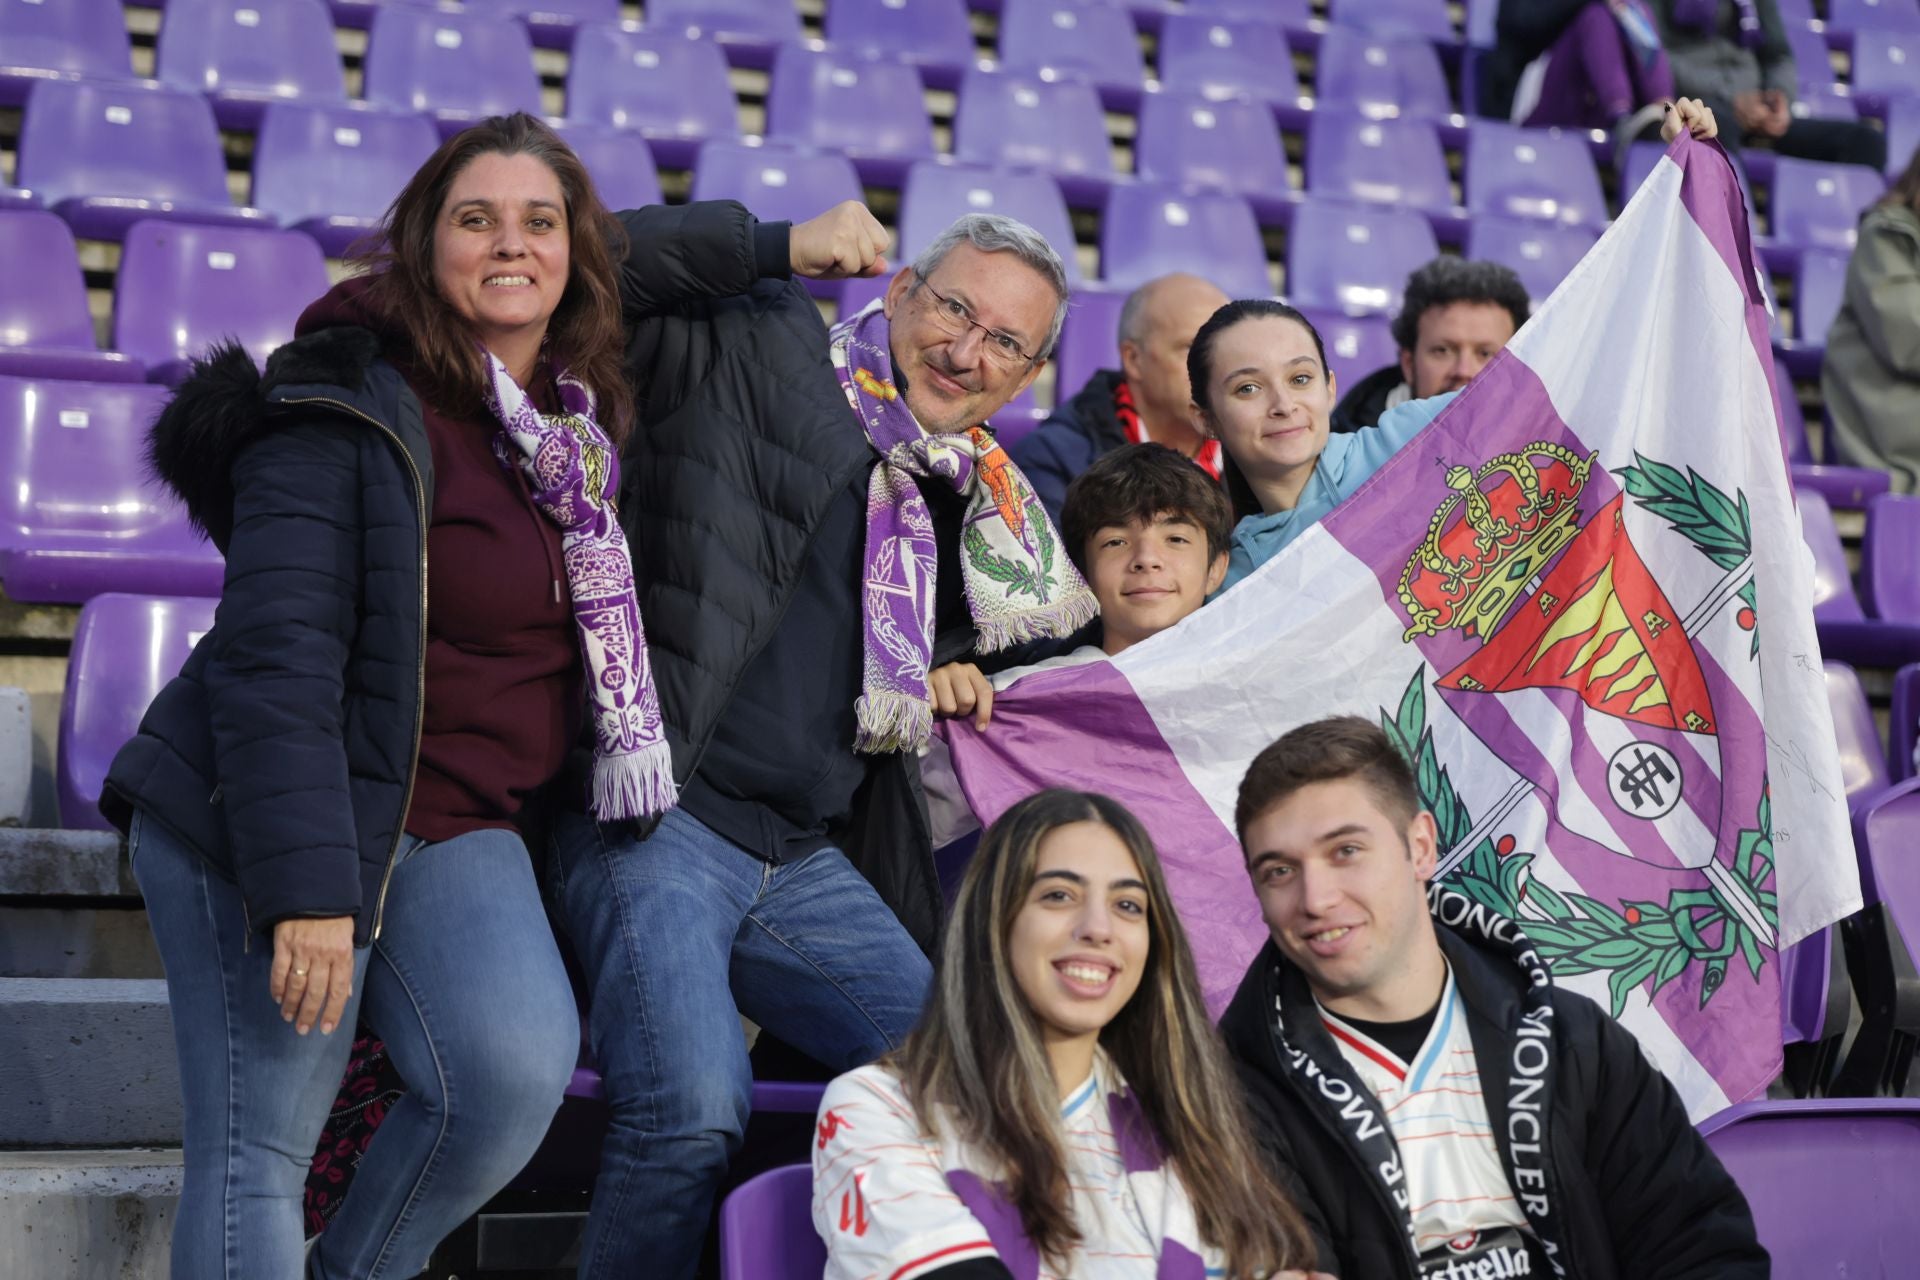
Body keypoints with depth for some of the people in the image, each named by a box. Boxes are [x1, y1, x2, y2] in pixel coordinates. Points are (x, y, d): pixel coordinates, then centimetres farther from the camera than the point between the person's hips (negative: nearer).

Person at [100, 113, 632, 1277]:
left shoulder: (585, 417, 9)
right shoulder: (345, 410, -13)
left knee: (518, 1074, -17)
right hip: (267, 829, -6)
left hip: (458, 830, 6)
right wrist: (306, 887, -24)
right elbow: (275, 659, -19)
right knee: (260, 1147, -5)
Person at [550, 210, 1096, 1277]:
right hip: (664, 819, -7)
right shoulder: (759, 357, 1)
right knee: (696, 1110, -23)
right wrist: (779, 247, -12)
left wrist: (960, 674, 11)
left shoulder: (978, 508, 19)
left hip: (808, 865, 7)